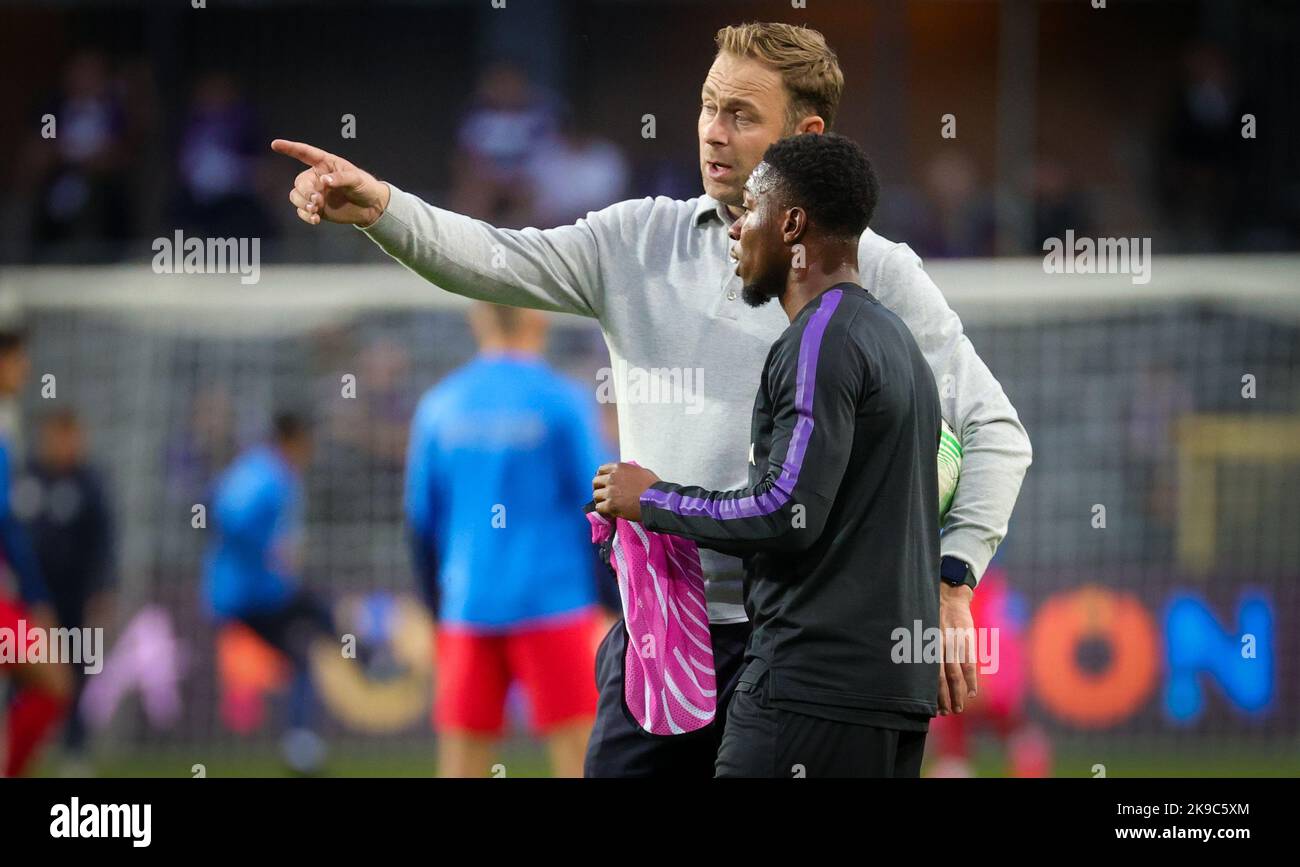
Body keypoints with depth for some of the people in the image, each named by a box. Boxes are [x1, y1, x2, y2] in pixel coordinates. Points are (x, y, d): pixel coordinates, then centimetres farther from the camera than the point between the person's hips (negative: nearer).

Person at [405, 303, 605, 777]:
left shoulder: (438, 406, 6)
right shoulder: (561, 401, -5)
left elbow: (421, 523, 10)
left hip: (467, 609, 4)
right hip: (552, 603, -4)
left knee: (462, 765, 4)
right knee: (580, 756, -1)